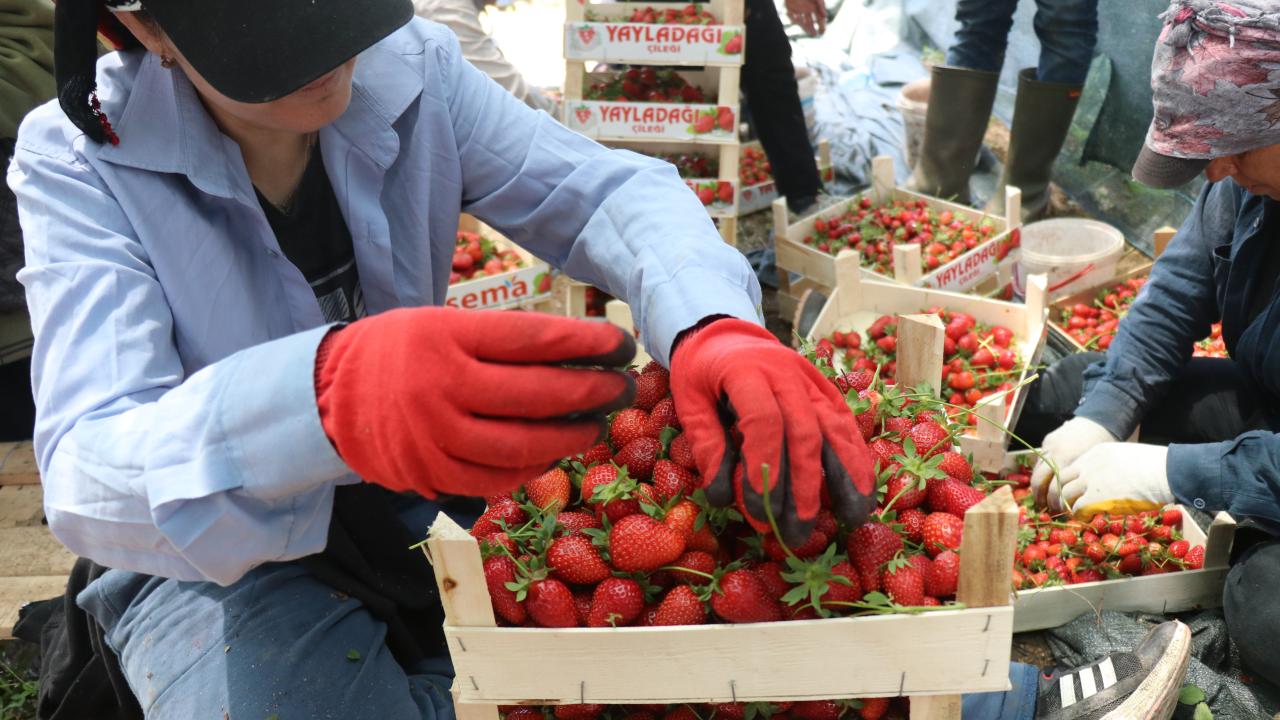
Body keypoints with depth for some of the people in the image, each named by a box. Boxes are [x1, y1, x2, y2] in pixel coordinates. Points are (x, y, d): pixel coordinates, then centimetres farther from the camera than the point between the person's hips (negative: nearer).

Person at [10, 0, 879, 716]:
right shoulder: (77, 162, -19)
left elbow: (612, 189, -14)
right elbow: (89, 476, -31)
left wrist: (712, 325, -38)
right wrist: (324, 399, -53)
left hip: (420, 513, 4)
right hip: (209, 554, -4)